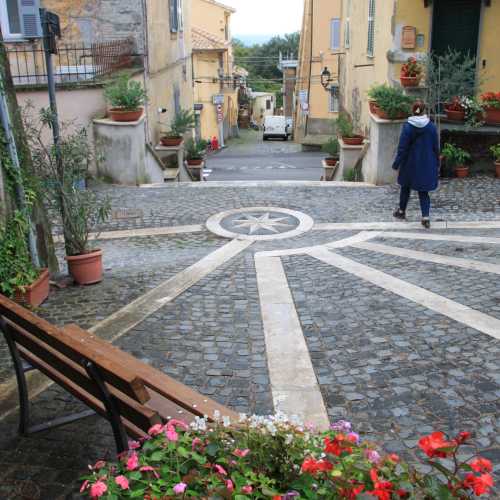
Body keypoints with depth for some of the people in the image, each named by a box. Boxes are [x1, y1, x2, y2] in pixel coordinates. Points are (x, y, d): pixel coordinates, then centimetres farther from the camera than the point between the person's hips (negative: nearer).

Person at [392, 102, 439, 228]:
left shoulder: (408, 127, -13)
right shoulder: (431, 127, -6)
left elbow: (402, 148, -12)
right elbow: (436, 148, 1)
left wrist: (396, 164, -3)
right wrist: (437, 164, 11)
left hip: (410, 164, -1)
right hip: (427, 164, 1)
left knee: (406, 187, 20)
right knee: (423, 191, 8)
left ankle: (401, 211, 35)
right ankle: (426, 217, -4)